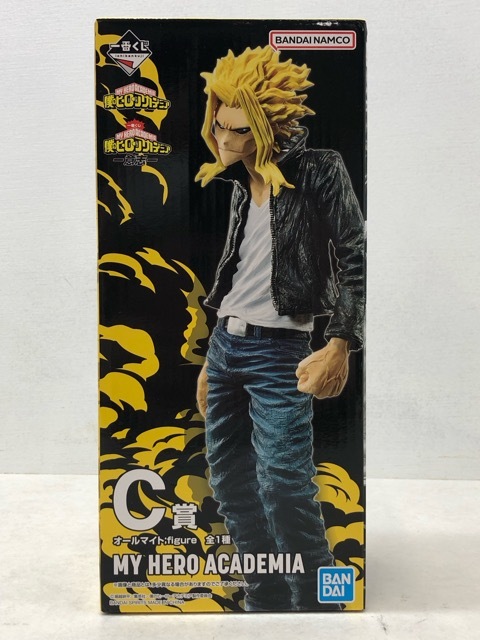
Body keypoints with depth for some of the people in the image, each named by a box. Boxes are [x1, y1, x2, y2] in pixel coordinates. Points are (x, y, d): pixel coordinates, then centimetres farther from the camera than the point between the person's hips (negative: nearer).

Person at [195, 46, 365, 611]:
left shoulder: (319, 172, -5)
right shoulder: (242, 186, 14)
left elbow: (354, 258, -11)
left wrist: (340, 345, -23)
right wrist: (212, 359, 18)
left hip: (277, 352, -7)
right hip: (224, 344, 8)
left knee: (283, 484, -14)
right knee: (230, 484, 11)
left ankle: (316, 605, 9)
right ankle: (267, 601, 27)